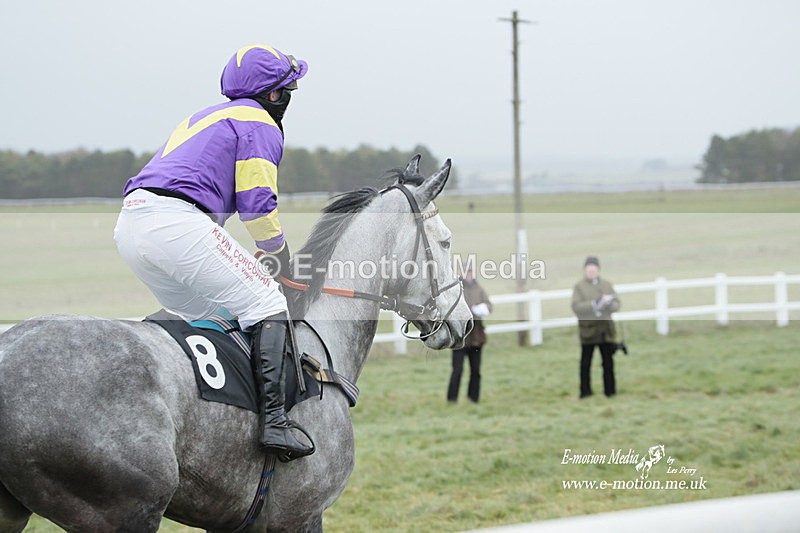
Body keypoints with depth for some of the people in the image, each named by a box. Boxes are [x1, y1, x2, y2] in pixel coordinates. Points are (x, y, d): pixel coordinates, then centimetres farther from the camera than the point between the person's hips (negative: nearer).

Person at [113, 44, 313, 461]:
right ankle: (273, 420, -19)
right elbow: (258, 208, -3)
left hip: (128, 225, 9)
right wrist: (286, 267, 10)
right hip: (175, 221, -9)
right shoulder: (260, 125, 5)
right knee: (265, 305, -5)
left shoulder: (207, 118, 33)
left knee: (203, 314, 24)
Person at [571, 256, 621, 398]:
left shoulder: (607, 284, 12)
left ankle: (610, 390, 9)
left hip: (606, 330, 2)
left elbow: (616, 305, 7)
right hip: (587, 330, -2)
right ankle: (585, 391, 7)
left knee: (608, 362, 3)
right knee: (585, 364, 0)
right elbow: (576, 307, -10)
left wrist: (608, 303, -15)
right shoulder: (579, 286, 2)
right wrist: (594, 304, -19)